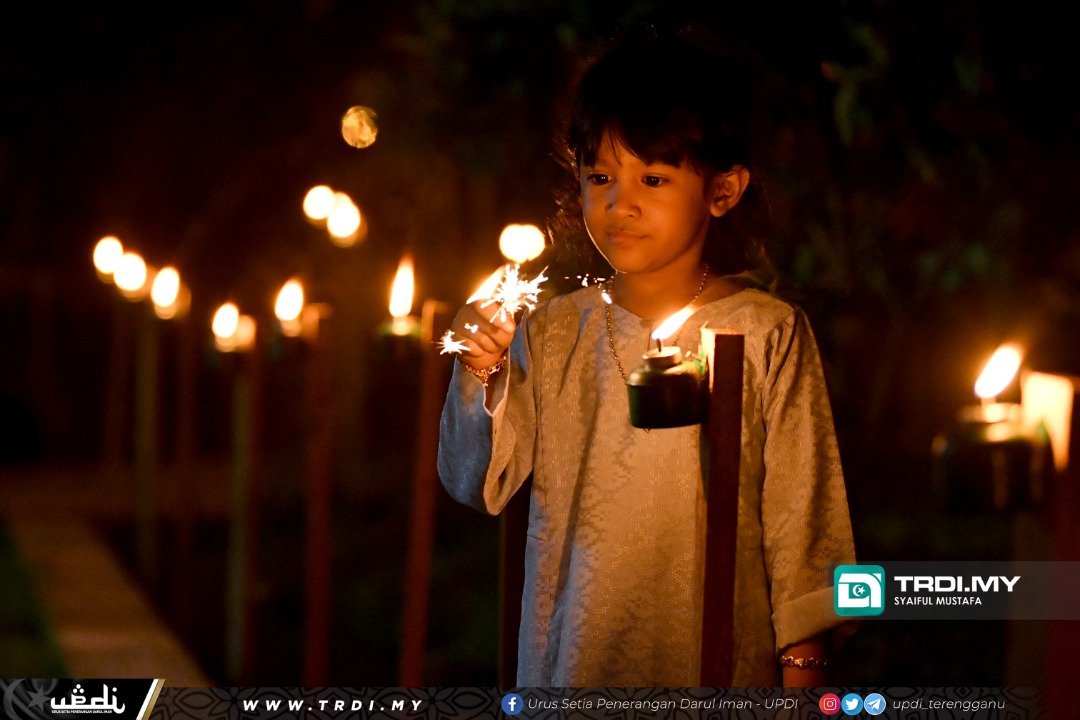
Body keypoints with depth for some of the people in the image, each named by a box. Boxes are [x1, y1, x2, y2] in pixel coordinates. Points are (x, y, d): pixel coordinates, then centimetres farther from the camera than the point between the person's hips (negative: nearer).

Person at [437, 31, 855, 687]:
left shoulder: (767, 336, -7)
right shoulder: (553, 332, 2)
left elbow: (802, 515, -5)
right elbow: (479, 483, 2)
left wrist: (801, 669, -6)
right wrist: (483, 377, -14)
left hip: (716, 662, -2)